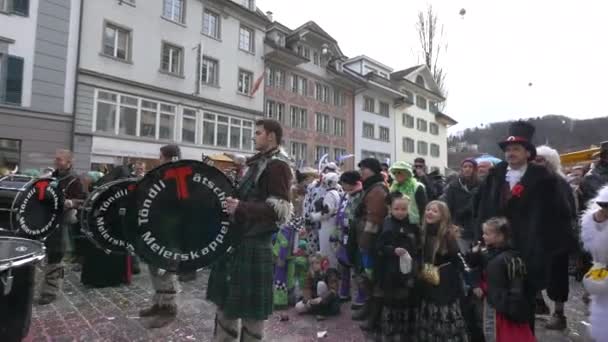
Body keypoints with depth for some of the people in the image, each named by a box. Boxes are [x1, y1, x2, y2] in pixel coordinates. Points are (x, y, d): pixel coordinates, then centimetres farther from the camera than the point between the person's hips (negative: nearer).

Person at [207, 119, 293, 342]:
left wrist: (241, 208, -28)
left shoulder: (278, 165, -13)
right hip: (238, 240, 9)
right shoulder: (258, 163, 15)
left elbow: (280, 211, -22)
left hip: (254, 246, -9)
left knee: (250, 308, 4)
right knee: (226, 300, 19)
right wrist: (233, 203, 11)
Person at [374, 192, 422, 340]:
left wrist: (418, 264, 4)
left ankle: (405, 332, 32)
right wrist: (394, 250, -26)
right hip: (391, 272, -5)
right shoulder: (387, 226, -10)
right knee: (392, 302, 3)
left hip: (409, 270, 5)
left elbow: (418, 248, 14)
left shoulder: (412, 226, 4)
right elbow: (379, 248, -13)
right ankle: (389, 332, 19)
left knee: (407, 302, 15)